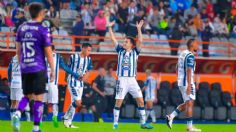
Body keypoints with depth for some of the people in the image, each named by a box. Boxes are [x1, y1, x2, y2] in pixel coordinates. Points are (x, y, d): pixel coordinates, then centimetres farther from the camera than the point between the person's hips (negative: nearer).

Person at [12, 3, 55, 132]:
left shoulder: (22, 28, 7)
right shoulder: (43, 30, -8)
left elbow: (18, 50, 13)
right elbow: (48, 52, -7)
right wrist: (52, 70, 1)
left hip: (25, 68, 5)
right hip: (38, 68, -5)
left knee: (27, 96, 17)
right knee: (39, 98, 2)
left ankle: (17, 113, -11)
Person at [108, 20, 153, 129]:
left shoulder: (135, 52, 7)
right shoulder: (120, 51, 10)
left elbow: (140, 41, -6)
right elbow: (113, 39, 9)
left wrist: (139, 29, -12)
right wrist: (110, 27, 6)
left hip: (132, 80, 0)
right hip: (122, 80, 0)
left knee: (141, 101, -2)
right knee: (118, 102, -4)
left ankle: (143, 123, 5)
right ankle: (115, 123, 5)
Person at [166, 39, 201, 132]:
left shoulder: (182, 54, 15)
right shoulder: (190, 56, -14)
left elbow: (177, 68, 22)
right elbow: (189, 71, -21)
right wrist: (189, 85, -25)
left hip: (181, 82, 9)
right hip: (187, 82, -9)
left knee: (186, 103, 16)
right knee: (189, 103, -4)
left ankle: (171, 116, 6)